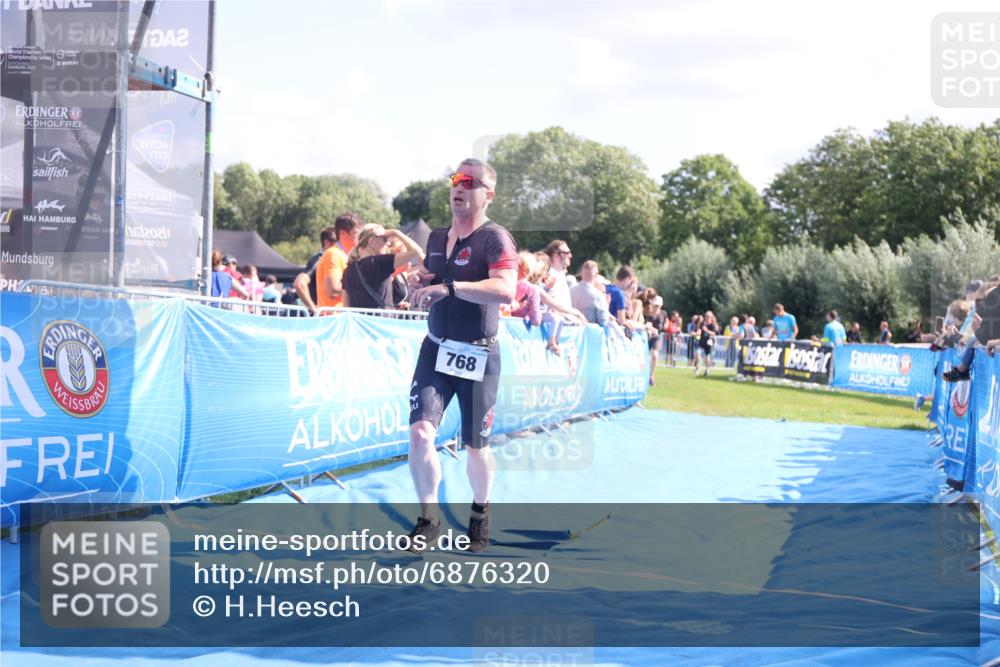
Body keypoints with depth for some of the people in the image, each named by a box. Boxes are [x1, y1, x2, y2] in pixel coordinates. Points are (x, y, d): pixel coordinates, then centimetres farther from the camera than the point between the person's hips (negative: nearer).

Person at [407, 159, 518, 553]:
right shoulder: (437, 237, 10)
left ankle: (480, 512, 32)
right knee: (420, 432, -13)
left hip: (478, 356, -4)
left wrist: (449, 287, -32)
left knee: (476, 446, 7)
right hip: (435, 350, 5)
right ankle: (429, 518, 2)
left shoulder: (495, 239, -12)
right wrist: (420, 282, 2)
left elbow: (506, 291, -29)